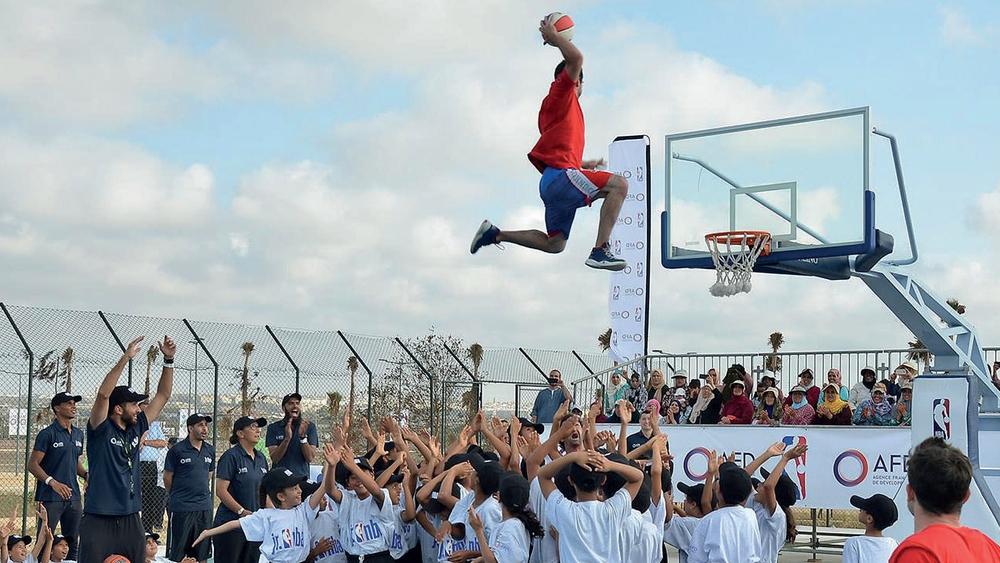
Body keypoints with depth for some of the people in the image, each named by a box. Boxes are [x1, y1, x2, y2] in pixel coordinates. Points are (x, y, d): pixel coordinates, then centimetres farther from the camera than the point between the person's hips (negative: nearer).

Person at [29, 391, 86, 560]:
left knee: (72, 544, 10)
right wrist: (52, 482, -25)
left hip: (73, 497, 7)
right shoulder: (47, 434, -8)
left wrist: (86, 475, 4)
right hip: (50, 498, -7)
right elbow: (33, 464, -11)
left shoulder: (78, 434, 13)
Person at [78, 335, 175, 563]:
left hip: (130, 519, 6)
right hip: (99, 520, -6)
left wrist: (168, 360, 4)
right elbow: (103, 394, -23)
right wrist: (125, 358, -26)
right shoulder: (101, 430, -7)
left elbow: (162, 396, 13)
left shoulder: (136, 428, 9)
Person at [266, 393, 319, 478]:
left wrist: (302, 436, -17)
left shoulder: (309, 427, 5)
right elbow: (274, 458, -6)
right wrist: (287, 438, -18)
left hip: (302, 477, 0)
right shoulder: (273, 428, 5)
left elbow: (310, 458, -4)